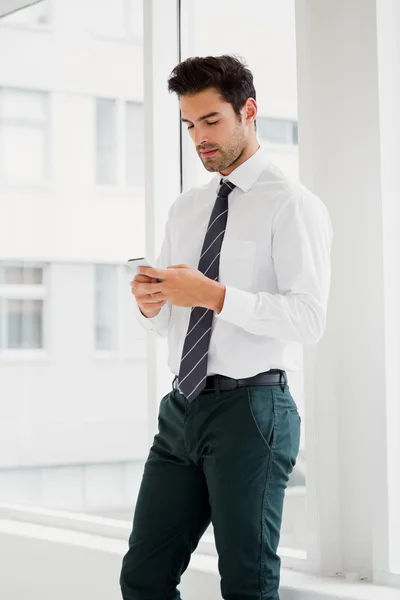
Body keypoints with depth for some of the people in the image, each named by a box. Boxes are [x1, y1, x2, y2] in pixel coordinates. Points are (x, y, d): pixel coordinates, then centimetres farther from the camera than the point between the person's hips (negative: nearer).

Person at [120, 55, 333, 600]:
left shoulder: (291, 204, -5)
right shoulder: (185, 210, 17)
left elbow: (309, 317, -16)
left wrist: (214, 295, -23)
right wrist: (149, 304, -3)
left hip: (250, 410, -7)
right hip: (183, 408, 7)